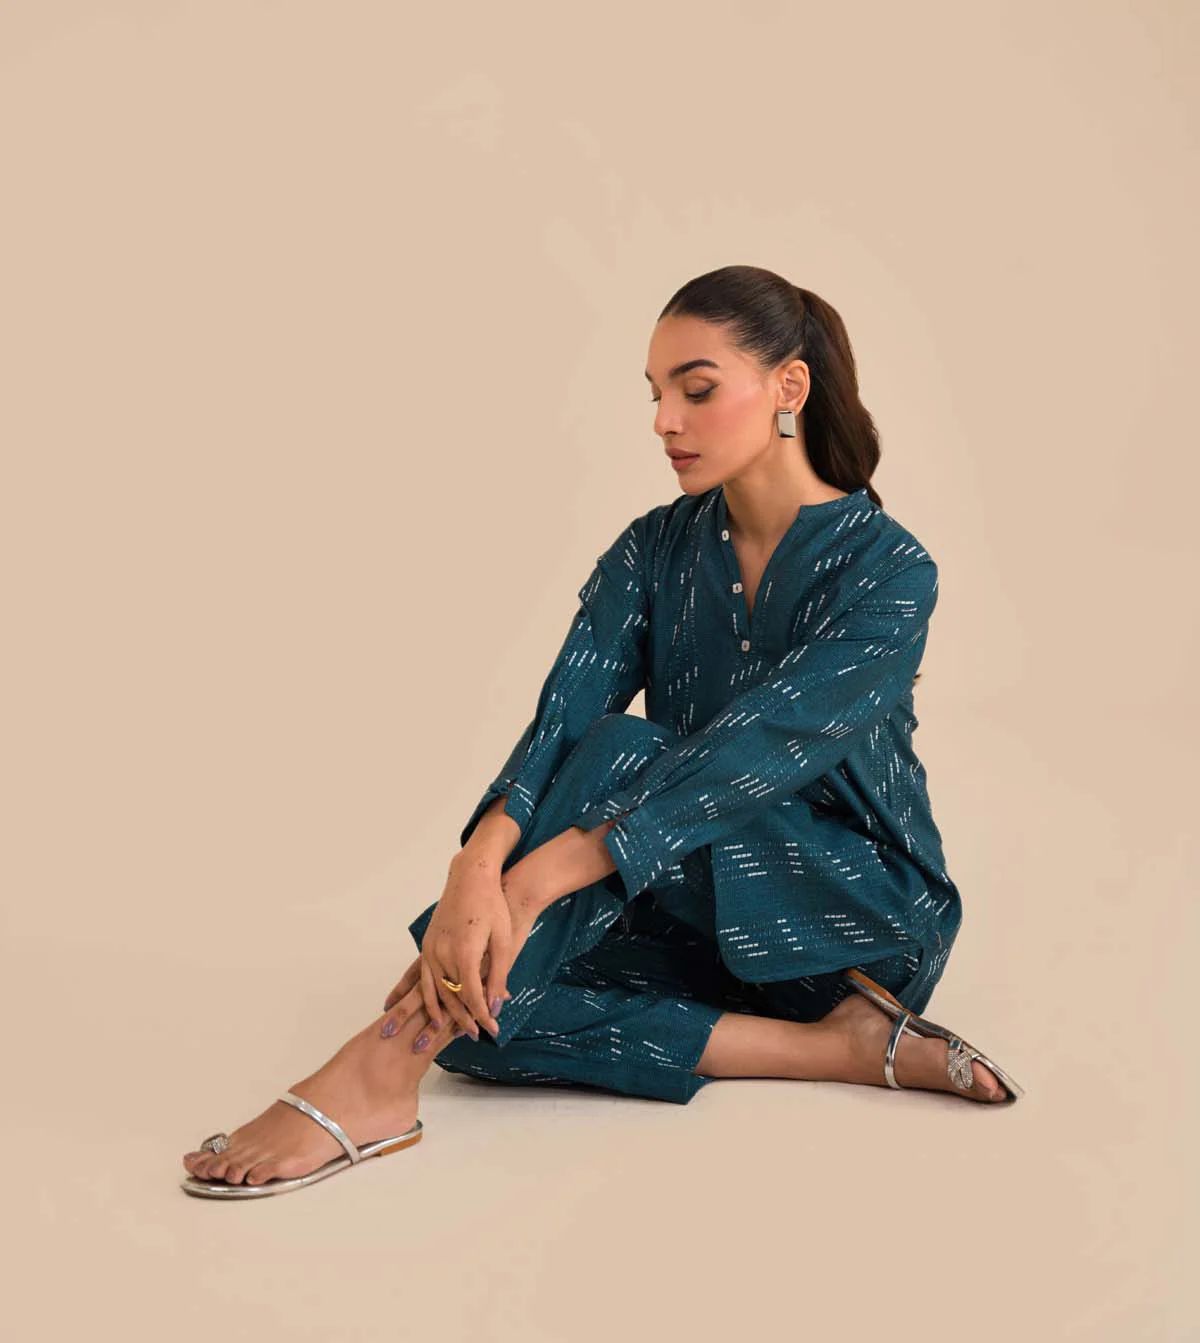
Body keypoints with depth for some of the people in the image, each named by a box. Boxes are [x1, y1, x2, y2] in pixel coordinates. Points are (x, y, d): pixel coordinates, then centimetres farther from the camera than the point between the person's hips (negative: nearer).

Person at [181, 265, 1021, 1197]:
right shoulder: (656, 551, 0)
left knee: (624, 758, -32)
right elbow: (562, 718, -16)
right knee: (481, 1012, -23)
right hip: (702, 917, 5)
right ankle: (839, 1047, -22)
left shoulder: (888, 570, -16)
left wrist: (537, 879, -41)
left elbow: (755, 751, -30)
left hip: (865, 915, -5)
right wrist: (478, 867, -38)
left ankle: (385, 1067, -35)